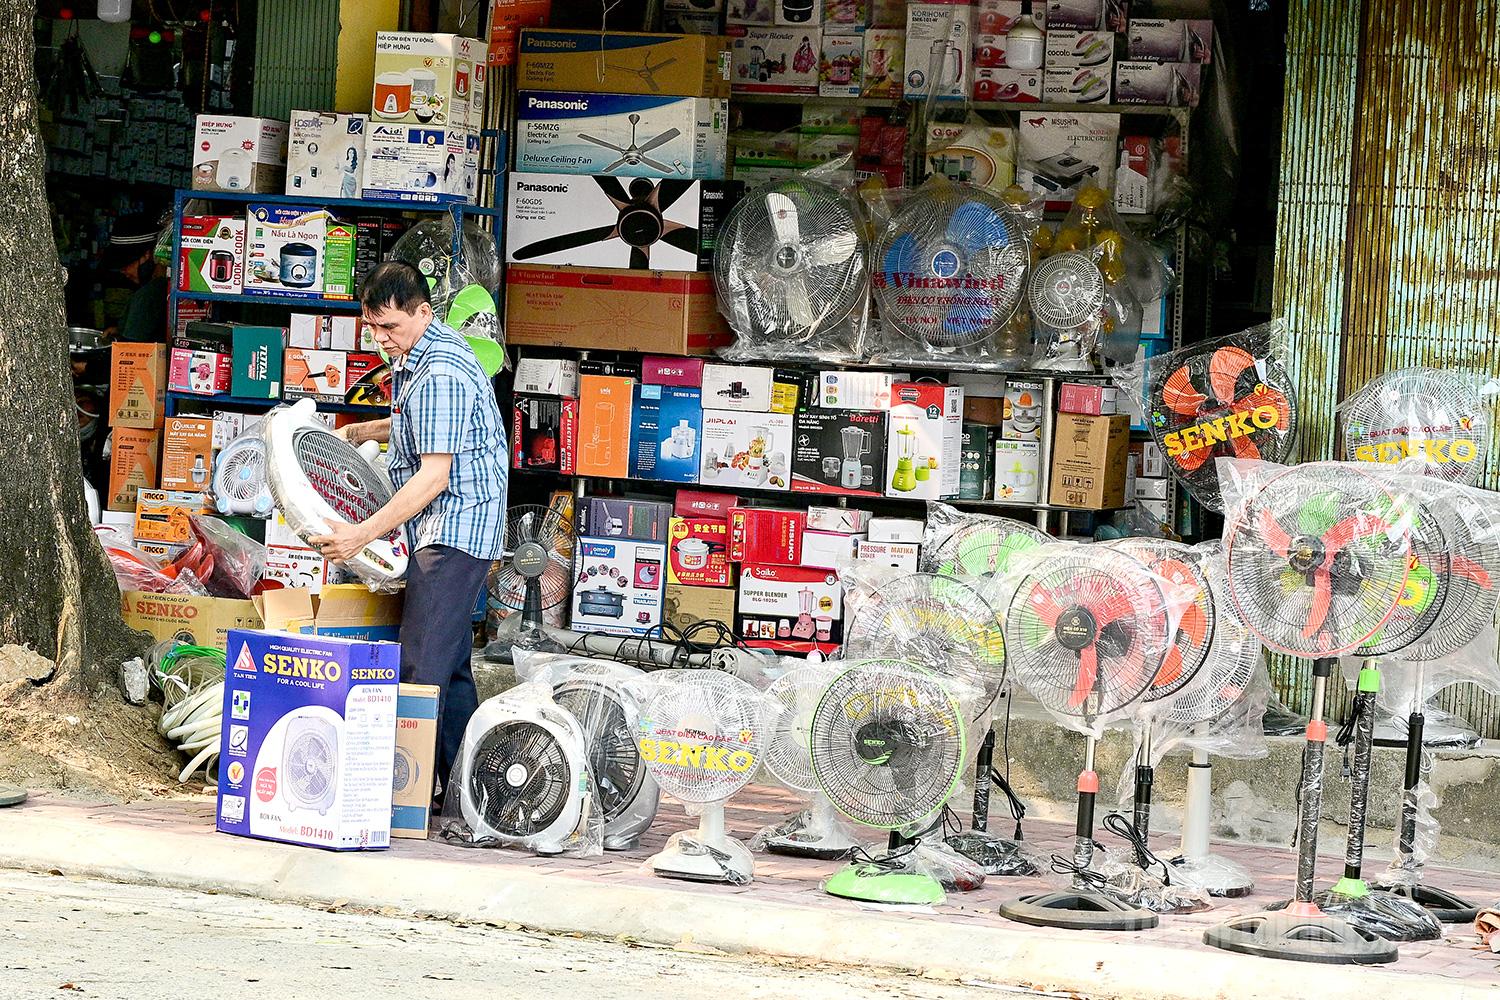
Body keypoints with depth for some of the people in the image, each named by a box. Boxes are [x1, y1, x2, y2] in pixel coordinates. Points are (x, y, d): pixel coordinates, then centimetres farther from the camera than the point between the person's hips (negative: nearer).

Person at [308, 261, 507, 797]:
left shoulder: (441, 373, -21)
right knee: (449, 663, 13)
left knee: (422, 663, -14)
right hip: (445, 531, 11)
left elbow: (434, 476, -24)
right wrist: (360, 432, 24)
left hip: (455, 526, -11)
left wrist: (363, 534, -25)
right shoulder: (417, 355, 12)